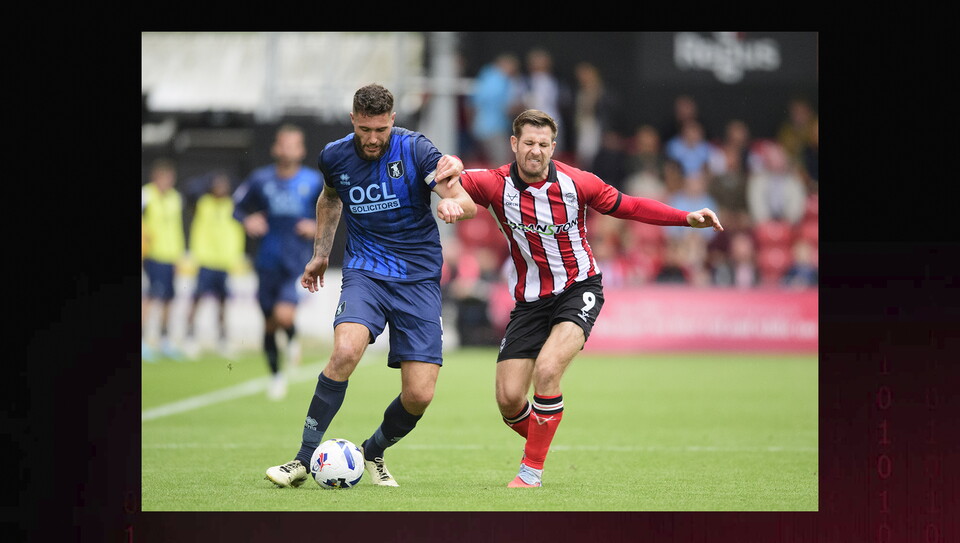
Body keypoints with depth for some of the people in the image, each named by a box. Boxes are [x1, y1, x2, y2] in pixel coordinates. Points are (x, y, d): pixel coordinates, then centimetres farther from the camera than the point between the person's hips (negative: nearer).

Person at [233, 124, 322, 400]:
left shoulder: (314, 181, -2)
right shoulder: (260, 179, 0)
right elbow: (237, 206, 10)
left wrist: (317, 227, -8)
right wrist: (247, 221, -10)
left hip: (298, 262, -2)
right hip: (268, 261, 2)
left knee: (284, 315, -22)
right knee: (269, 324, 8)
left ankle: (292, 338, 15)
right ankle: (275, 374, 30)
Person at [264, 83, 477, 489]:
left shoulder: (414, 149, -10)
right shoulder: (335, 157, 1)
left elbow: (468, 203, -19)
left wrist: (454, 203, -42)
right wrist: (321, 253, 24)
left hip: (419, 277, -1)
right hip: (364, 270, 1)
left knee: (419, 395, -9)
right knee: (345, 352, -30)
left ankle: (373, 453, 24)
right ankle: (304, 459, -19)